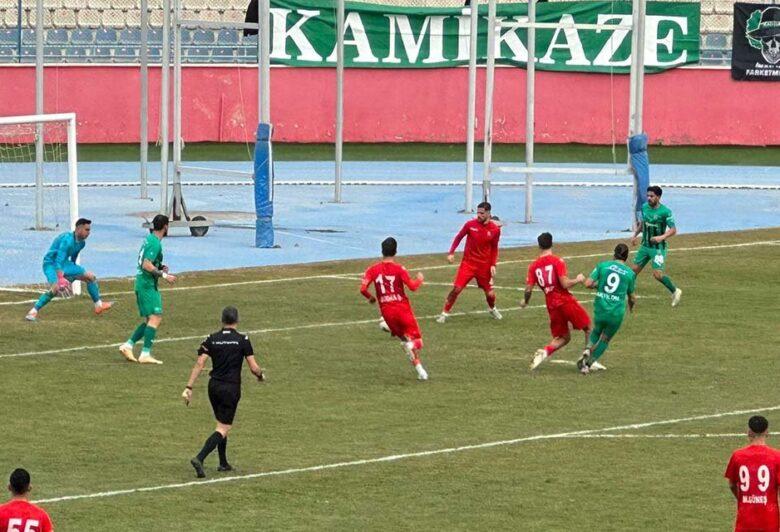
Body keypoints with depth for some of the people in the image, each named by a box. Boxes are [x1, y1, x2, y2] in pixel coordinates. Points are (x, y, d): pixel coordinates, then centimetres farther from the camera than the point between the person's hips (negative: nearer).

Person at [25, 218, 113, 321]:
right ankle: (33, 312, -30)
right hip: (51, 263, -9)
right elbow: (59, 259, -36)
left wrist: (73, 272, 28)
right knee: (55, 288, -35)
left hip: (64, 264, 9)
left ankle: (99, 306, 19)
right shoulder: (67, 239, -28)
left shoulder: (81, 243, 2)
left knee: (90, 277, 7)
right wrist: (60, 279, -45)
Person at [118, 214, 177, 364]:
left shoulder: (149, 239, 15)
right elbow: (146, 265, -23)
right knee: (155, 318, -12)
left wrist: (159, 267, 15)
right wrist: (164, 275, -19)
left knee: (149, 320, 13)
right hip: (148, 284, -10)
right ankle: (145, 354, -15)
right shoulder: (155, 243, -15)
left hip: (142, 283, 10)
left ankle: (128, 345, 9)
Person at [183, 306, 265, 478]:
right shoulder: (242, 340, -7)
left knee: (223, 424, 23)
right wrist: (261, 376, 17)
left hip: (214, 386, 5)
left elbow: (199, 364, -6)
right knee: (223, 428, -4)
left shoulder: (211, 339, 2)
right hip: (231, 388, -5)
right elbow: (253, 367, -6)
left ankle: (223, 463, 29)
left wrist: (189, 387, -6)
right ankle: (199, 458, -23)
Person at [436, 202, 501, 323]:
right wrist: (451, 253, -5)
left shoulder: (495, 229, -5)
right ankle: (444, 313, -1)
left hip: (484, 266, 1)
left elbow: (494, 248, 7)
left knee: (490, 293, 8)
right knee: (456, 288, -12)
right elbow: (458, 237, 4)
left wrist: (493, 265, -1)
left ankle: (492, 309, 42)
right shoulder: (470, 224, -8)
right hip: (468, 263, -1)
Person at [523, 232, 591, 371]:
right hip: (566, 301, -5)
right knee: (588, 328, 12)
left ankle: (545, 352, -10)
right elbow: (565, 284, -17)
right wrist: (578, 280, 2)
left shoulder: (534, 266, 4)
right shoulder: (557, 261, -9)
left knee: (563, 338, 17)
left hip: (551, 305, 5)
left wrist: (525, 302, 20)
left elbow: (528, 289, 1)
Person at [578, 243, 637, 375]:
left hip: (600, 308, 1)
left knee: (596, 331, 27)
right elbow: (632, 297, 13)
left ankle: (588, 349, 0)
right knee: (605, 339, 19)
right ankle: (591, 361, 8)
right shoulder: (630, 273, 3)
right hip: (616, 312, -1)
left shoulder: (602, 265, 2)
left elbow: (588, 283, -5)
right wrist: (631, 306, 36)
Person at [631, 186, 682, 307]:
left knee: (658, 274, -14)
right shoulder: (645, 207, 4)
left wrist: (662, 237, -31)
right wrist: (635, 235, 18)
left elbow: (673, 230, -16)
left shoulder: (665, 211, -16)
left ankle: (675, 291, 7)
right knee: (634, 270, 6)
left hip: (658, 247, -6)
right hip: (645, 246, 6)